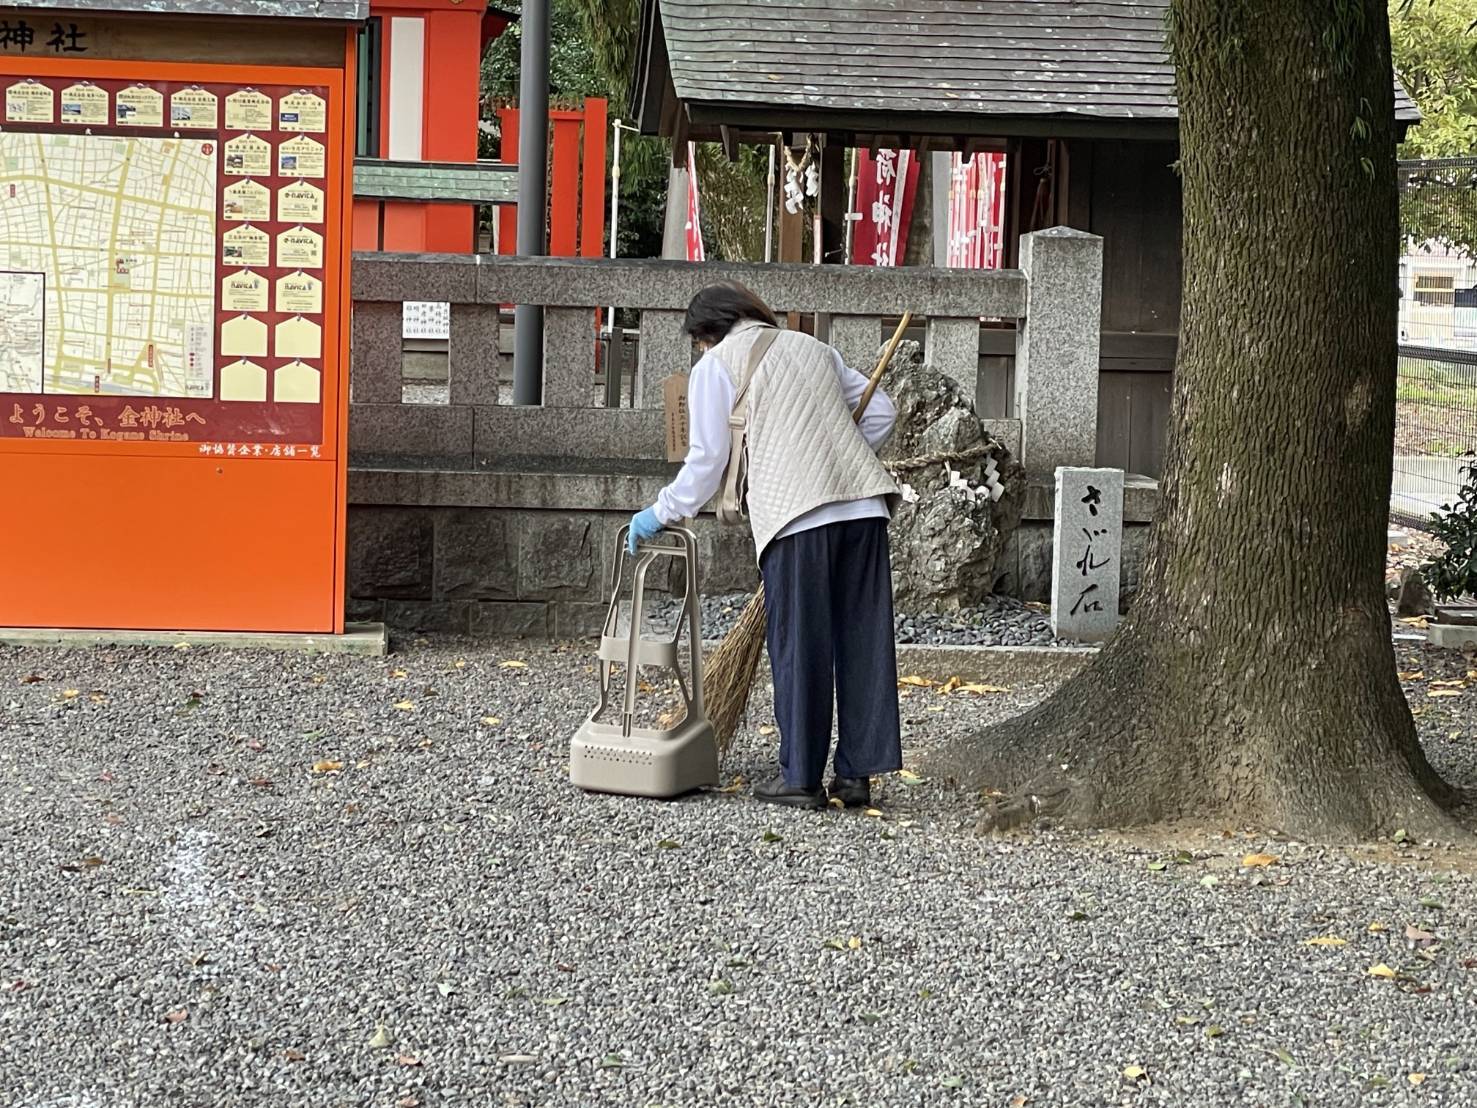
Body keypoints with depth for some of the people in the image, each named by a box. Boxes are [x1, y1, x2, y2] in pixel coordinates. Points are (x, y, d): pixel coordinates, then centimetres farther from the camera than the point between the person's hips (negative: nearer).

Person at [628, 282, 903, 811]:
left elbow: (708, 459, 5)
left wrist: (661, 513, 17)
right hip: (864, 508, 5)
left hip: (796, 514, -5)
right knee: (862, 642, 6)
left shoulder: (716, 365, 8)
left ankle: (801, 777, 4)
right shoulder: (815, 349, 25)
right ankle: (856, 773, 9)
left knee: (799, 647, 1)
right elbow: (880, 411, 24)